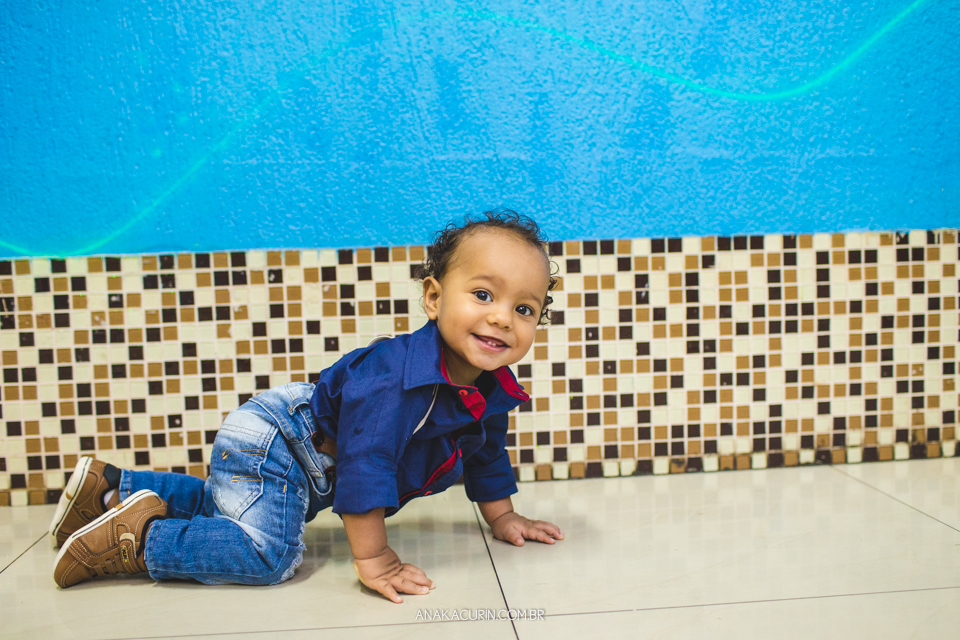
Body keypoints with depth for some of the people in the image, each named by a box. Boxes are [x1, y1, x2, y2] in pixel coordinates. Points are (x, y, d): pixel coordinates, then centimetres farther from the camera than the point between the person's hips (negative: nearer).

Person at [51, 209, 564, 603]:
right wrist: (372, 559, -33)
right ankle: (139, 536, -9)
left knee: (226, 503, 28)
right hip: (268, 442, -9)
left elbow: (485, 455, 12)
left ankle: (114, 488, 39)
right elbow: (365, 461, -37)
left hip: (310, 471, 9)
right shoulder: (395, 375, -36)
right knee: (269, 553, -28)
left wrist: (503, 519, 17)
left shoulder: (493, 392, -7)